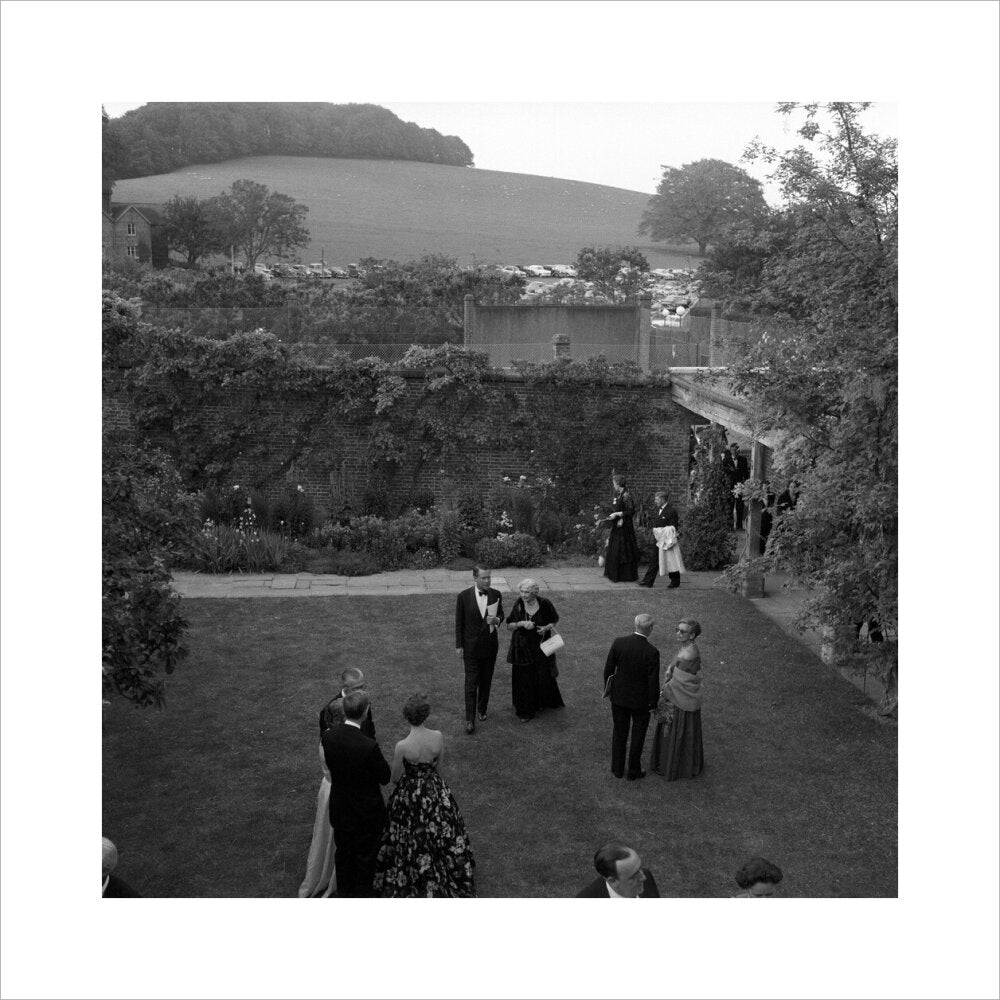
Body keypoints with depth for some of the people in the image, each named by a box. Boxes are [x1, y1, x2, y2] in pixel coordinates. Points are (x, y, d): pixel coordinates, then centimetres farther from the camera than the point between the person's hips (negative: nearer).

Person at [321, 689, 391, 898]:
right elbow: (384, 777, -18)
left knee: (343, 852, 26)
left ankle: (343, 894, 44)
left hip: (339, 808, 5)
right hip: (366, 811, -5)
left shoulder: (328, 736, -18)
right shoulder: (369, 746, -33)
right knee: (365, 857, 19)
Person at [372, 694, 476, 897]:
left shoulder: (402, 746, -28)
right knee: (440, 834, 25)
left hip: (410, 796, -3)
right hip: (435, 793, 3)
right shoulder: (438, 737, -17)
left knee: (412, 841, 19)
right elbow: (439, 767, -2)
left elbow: (395, 778, -14)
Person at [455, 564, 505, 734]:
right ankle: (470, 719, 3)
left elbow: (501, 615, 8)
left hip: (490, 645, 3)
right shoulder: (464, 596, -11)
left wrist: (496, 620, -16)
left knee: (486, 681, 16)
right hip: (471, 647, -3)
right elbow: (459, 622, -4)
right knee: (471, 684, -2)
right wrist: (458, 646, -3)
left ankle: (482, 709, 35)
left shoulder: (496, 595, -5)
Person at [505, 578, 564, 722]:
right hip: (522, 648, 1)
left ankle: (547, 702, 37)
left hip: (540, 647, -1)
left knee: (543, 677, 7)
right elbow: (509, 626, -3)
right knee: (524, 680, 4)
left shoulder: (544, 604, -13)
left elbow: (555, 619, 5)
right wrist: (521, 623, -23)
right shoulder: (518, 604, -10)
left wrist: (547, 627, -16)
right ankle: (525, 711, 20)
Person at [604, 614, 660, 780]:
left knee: (619, 733, 20)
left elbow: (608, 669, -6)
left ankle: (617, 769, 33)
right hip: (641, 700, -3)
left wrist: (607, 688, 11)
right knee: (638, 735, 17)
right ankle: (633, 771, 29)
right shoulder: (652, 652, -24)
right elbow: (653, 681, -18)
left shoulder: (618, 643, -15)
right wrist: (653, 704, -3)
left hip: (619, 696, 3)